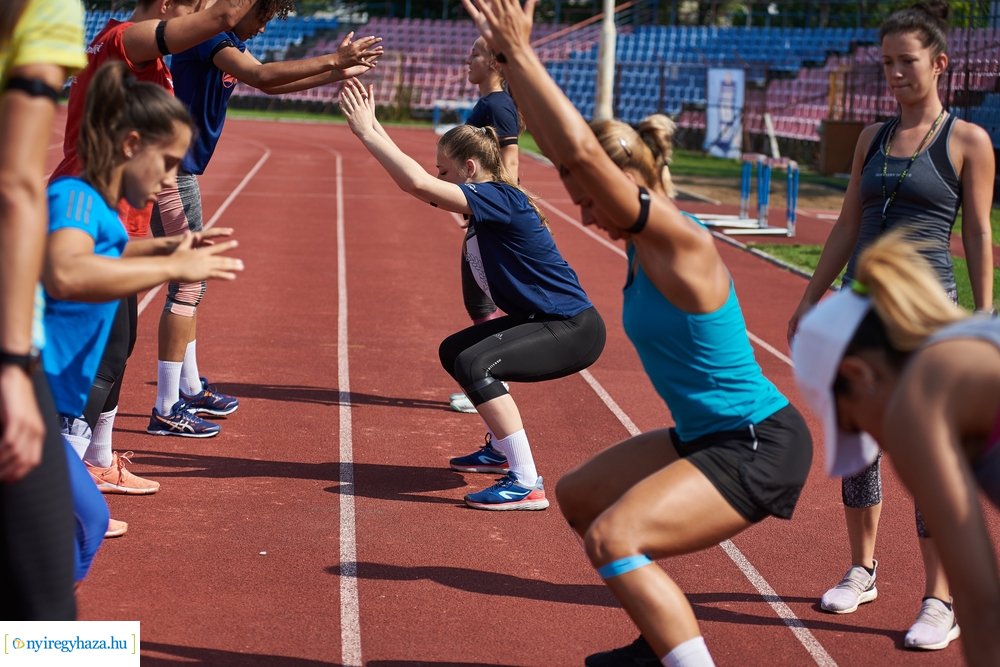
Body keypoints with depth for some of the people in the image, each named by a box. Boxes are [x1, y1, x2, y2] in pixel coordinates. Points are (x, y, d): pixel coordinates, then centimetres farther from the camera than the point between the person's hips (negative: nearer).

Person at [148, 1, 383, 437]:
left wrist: (339, 73, 21)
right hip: (172, 172, -11)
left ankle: (190, 389, 32)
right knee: (187, 285, -9)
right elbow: (260, 76, -31)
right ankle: (166, 411, -5)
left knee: (190, 283, 19)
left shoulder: (228, 42, 14)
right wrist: (333, 60, -28)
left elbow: (270, 85, 27)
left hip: (183, 173, 11)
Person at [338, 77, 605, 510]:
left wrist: (366, 133, -25)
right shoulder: (485, 202, 5)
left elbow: (417, 183, -32)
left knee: (474, 363, -28)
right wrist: (372, 126, 7)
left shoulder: (499, 198, -22)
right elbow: (415, 180, 11)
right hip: (544, 320, 11)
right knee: (454, 352, 22)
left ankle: (527, 485, -26)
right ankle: (502, 450, 36)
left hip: (573, 329, -11)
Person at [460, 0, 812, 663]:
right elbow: (562, 146, 6)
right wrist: (509, 60, 0)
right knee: (579, 496, 22)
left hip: (759, 447, -10)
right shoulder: (644, 241, 4)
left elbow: (583, 150, -31)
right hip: (708, 436, 10)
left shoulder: (682, 242, -21)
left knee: (612, 538, -24)